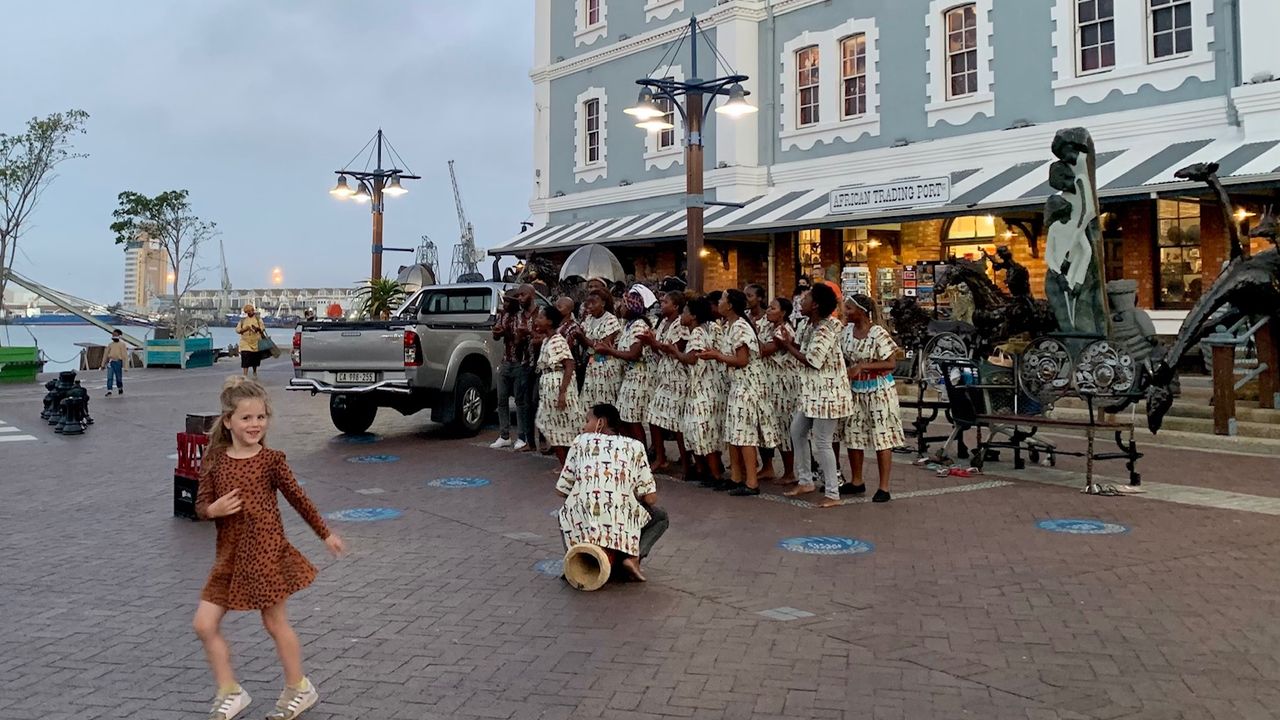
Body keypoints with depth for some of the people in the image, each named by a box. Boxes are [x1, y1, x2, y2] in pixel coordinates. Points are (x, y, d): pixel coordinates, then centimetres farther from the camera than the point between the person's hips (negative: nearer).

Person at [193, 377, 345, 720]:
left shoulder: (271, 460, -7)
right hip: (230, 555, 4)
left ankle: (299, 688, 26)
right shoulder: (215, 461, 1)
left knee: (275, 622, 8)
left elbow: (298, 498, 2)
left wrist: (326, 534, 8)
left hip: (265, 551, -4)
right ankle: (229, 692, 19)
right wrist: (213, 509, -18)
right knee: (204, 624, 1)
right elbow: (201, 505, 6)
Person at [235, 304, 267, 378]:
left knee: (255, 359, 14)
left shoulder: (258, 319, 4)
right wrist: (244, 329, -15)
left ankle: (255, 372, 37)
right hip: (246, 344, -1)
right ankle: (244, 376, -13)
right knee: (245, 361, -12)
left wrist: (257, 329, -22)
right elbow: (237, 330, 3)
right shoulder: (243, 320, 5)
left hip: (256, 343, 1)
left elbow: (263, 328, -2)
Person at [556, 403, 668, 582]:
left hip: (581, 521, 1)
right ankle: (632, 555, 3)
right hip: (621, 523, -1)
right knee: (661, 518, 30)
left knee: (564, 514, 38)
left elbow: (562, 490, 16)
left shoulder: (582, 440, 17)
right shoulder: (634, 446, 17)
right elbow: (650, 498, 10)